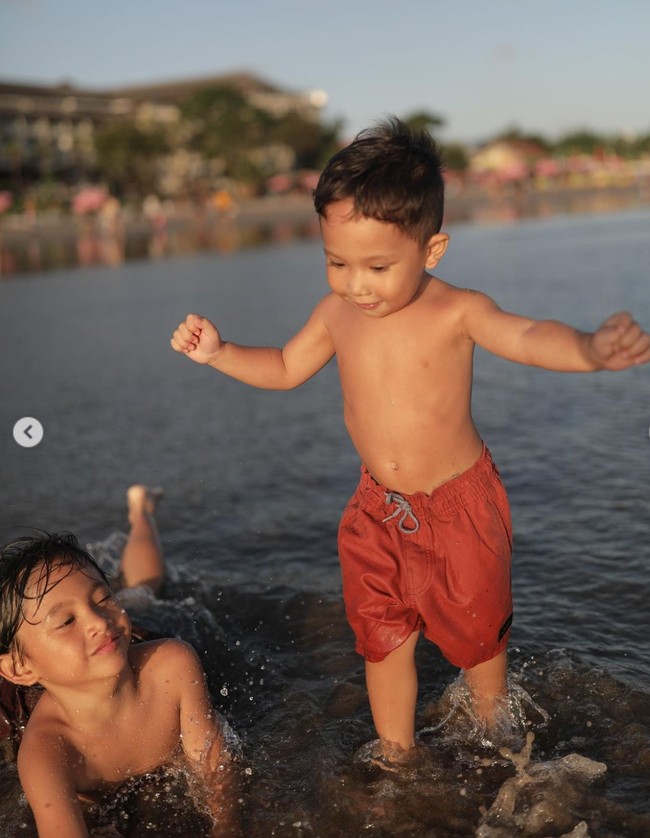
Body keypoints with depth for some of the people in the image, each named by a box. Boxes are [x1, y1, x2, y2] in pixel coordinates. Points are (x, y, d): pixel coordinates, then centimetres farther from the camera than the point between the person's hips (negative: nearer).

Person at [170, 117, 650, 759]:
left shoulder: (455, 311, -20)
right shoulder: (337, 314, -6)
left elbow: (527, 337, -38)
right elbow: (284, 369, 11)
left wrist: (591, 348, -60)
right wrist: (217, 352, -3)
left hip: (459, 506, -4)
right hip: (378, 508, 4)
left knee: (476, 630, 16)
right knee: (383, 640, 14)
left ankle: (494, 736, 46)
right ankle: (396, 759, 36)